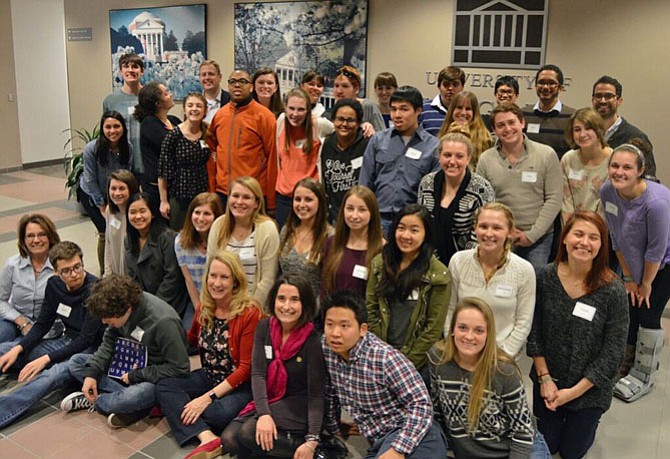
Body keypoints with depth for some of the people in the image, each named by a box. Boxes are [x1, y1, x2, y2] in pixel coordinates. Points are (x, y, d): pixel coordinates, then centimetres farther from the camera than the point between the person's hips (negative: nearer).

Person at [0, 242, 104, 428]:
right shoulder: (54, 284, 1)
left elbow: (86, 339, -20)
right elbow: (42, 325, 7)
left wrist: (46, 358, -24)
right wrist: (18, 349, -9)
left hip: (90, 349, -8)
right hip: (66, 342, 8)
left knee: (54, 374, -36)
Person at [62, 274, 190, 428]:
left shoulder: (163, 322, -31)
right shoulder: (118, 311, -12)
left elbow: (180, 369, -26)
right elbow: (109, 343, 4)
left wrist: (136, 376, -22)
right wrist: (91, 372, -10)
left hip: (153, 378, -7)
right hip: (126, 366, 7)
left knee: (138, 395, -39)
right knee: (75, 362, -1)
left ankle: (92, 401, -6)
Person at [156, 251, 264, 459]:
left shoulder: (250, 313, -18)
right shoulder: (204, 309, 0)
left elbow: (246, 368, -17)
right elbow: (191, 340, 21)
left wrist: (208, 397, -21)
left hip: (240, 385, -6)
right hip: (209, 377, 6)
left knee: (220, 413, -35)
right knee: (163, 386, -17)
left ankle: (174, 408, -6)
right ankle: (208, 438, -32)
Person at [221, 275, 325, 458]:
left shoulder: (312, 340, -15)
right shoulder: (264, 327, -3)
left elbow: (316, 394, -14)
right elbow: (257, 373, -10)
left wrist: (311, 441, -24)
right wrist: (264, 413, -27)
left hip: (298, 407, -4)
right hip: (268, 401, 5)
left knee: (249, 433, -29)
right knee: (228, 439, -20)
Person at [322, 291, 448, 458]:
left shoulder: (385, 357, -20)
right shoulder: (326, 348, -3)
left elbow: (421, 404, -19)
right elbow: (329, 394, 14)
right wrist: (334, 431, 20)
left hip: (415, 438, -7)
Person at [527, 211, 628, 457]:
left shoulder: (612, 290, -21)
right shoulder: (546, 277, -14)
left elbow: (613, 352, -16)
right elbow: (534, 331, -6)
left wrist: (575, 391, -14)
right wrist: (545, 378, -8)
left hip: (589, 389, -2)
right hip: (547, 381, 2)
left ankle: (587, 420, 45)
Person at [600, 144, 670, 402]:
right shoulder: (607, 192, -18)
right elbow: (616, 237, -7)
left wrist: (646, 283, -12)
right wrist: (629, 277, -2)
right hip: (635, 261, 5)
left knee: (648, 315, -3)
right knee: (629, 308, 11)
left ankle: (643, 377, 16)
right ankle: (628, 361, 35)